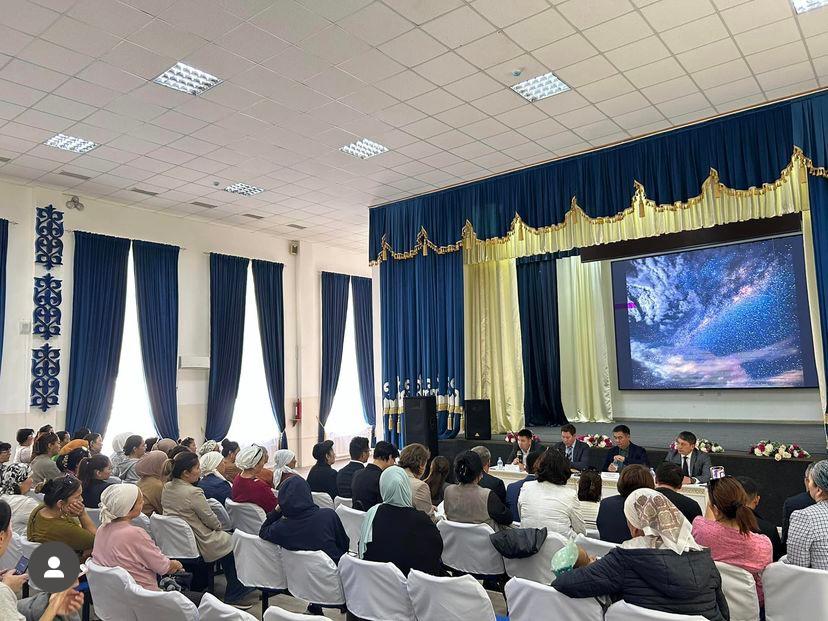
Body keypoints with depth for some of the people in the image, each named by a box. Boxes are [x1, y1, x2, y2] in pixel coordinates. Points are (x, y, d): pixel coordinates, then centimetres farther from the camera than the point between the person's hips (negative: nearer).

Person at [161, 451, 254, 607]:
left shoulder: (166, 488, -1)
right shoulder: (193, 492, -27)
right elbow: (210, 519, -16)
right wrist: (219, 526, 6)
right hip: (196, 546, -8)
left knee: (223, 537, 24)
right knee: (230, 541, 14)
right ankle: (233, 597, 23)